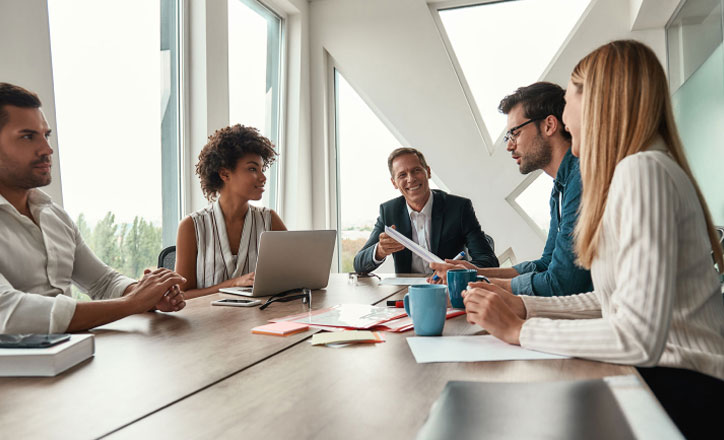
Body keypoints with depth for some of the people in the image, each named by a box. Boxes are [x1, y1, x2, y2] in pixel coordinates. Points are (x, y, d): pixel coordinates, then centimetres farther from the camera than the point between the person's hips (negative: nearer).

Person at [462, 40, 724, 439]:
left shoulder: (642, 171, -21)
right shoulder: (635, 169, 11)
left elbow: (640, 338, -29)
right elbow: (615, 300, 9)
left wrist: (520, 330, -18)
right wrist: (523, 306, 2)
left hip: (685, 387, -8)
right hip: (663, 366, 8)